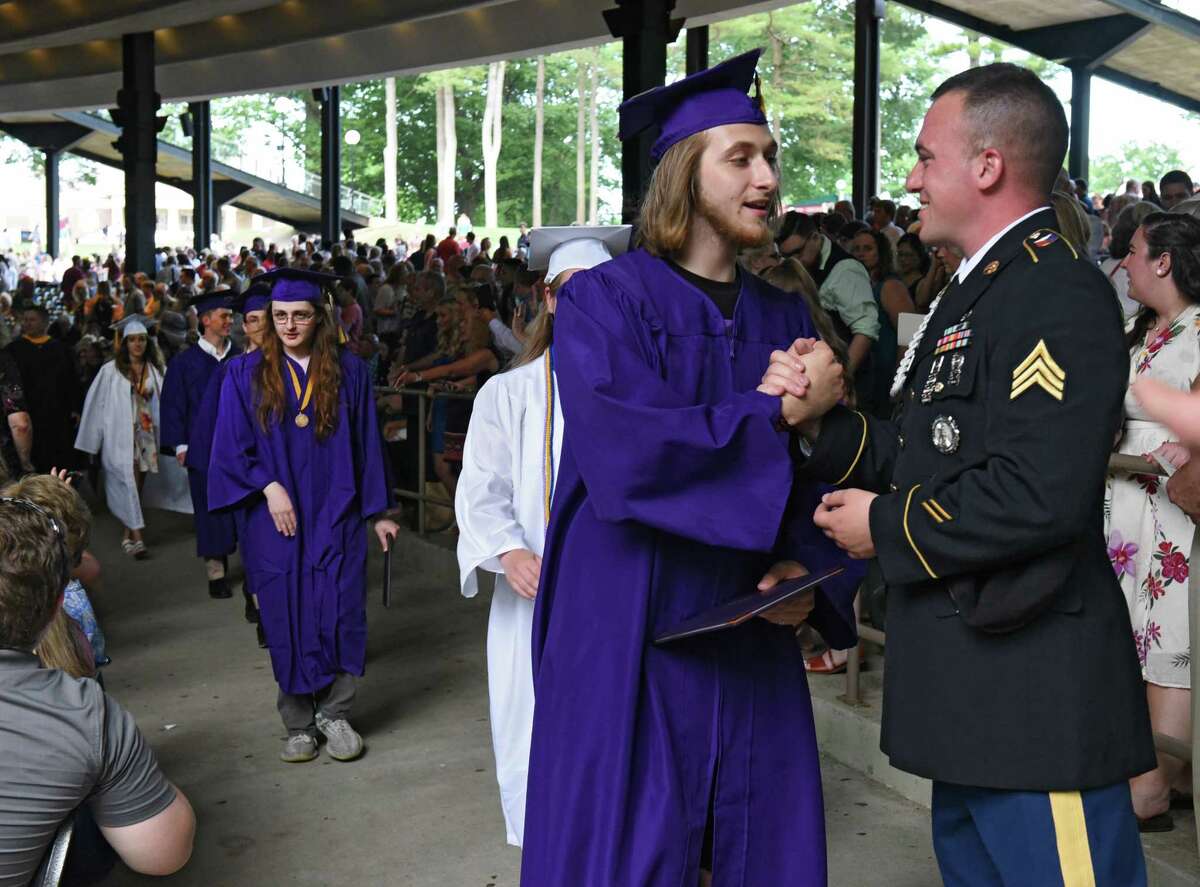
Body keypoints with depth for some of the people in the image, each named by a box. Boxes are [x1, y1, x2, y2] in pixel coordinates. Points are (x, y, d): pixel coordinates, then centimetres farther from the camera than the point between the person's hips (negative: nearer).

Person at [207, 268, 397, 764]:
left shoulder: (349, 373, 4)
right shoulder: (247, 375, 3)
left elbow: (366, 445, 7)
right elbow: (232, 446, 2)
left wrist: (377, 512, 7)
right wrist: (268, 487, -12)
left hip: (336, 518, 0)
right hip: (275, 519, 0)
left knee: (339, 614, -3)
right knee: (287, 621, 4)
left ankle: (334, 713, 15)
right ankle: (298, 724, 17)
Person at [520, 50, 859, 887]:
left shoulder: (787, 320, 9)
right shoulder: (605, 301, -6)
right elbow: (624, 447, -22)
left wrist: (808, 571, -10)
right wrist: (779, 416, -17)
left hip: (751, 645, 5)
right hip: (630, 639, -4)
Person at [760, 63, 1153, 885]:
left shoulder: (1059, 293, -17)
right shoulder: (976, 292, 16)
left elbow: (1037, 494, -28)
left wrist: (885, 528, -15)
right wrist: (817, 421, 0)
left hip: (1035, 694, -10)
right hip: (970, 688, 10)